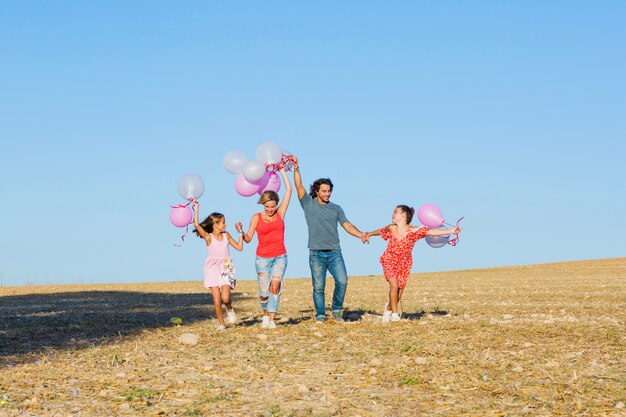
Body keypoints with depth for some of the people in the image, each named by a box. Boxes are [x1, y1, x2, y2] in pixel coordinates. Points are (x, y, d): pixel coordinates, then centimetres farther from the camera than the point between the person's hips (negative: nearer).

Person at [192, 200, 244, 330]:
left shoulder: (226, 235, 8)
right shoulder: (208, 237, -4)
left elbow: (239, 247, 12)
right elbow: (197, 225, -19)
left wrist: (240, 233, 8)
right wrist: (196, 209, -19)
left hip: (226, 268, 2)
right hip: (213, 269, -2)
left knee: (225, 298, -14)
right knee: (216, 298, -8)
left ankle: (229, 309, 19)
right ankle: (221, 323, 6)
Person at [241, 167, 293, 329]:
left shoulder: (280, 213, 4)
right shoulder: (257, 218, 1)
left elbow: (289, 190, 4)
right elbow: (248, 238, -2)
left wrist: (282, 171, 8)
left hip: (280, 257, 0)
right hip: (263, 258, 0)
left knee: (275, 285, -19)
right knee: (264, 291, -2)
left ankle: (272, 319, -17)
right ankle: (265, 314, 25)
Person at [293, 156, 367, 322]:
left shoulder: (336, 208, 14)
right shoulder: (309, 204, 8)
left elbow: (347, 225, 8)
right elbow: (299, 186, -3)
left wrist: (362, 235, -7)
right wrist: (296, 169, -14)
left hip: (335, 253, 2)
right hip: (316, 254, -2)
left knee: (342, 281, -12)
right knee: (318, 287, -1)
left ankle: (336, 310, 5)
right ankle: (320, 316, 6)